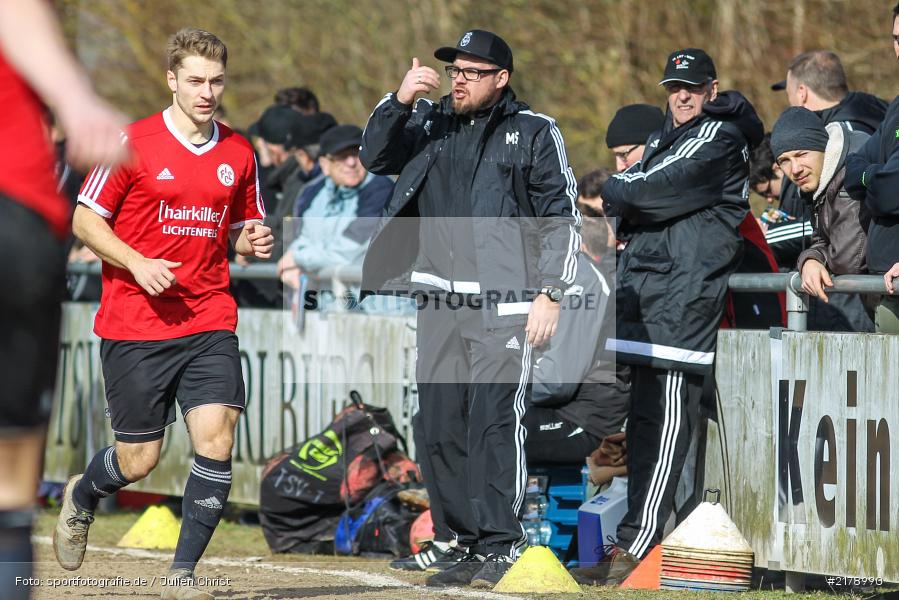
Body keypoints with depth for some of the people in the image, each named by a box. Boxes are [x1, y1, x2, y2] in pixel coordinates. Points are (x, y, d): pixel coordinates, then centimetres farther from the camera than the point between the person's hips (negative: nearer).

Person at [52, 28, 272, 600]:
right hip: (134, 325, -3)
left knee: (217, 441, -13)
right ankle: (81, 498, 38)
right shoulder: (133, 143, -5)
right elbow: (85, 219, -1)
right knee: (139, 460, 2)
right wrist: (138, 263, -16)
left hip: (210, 323, 3)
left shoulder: (239, 154, 8)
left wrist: (253, 241, -3)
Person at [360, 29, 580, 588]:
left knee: (494, 421, -12)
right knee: (439, 426, 5)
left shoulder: (535, 133, 2)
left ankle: (502, 547, -8)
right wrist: (400, 100, -6)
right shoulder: (432, 123, 14)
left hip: (504, 307, -5)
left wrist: (549, 292, -8)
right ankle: (464, 545, 13)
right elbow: (376, 157, 8)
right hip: (440, 306, 5)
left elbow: (562, 218, 0)